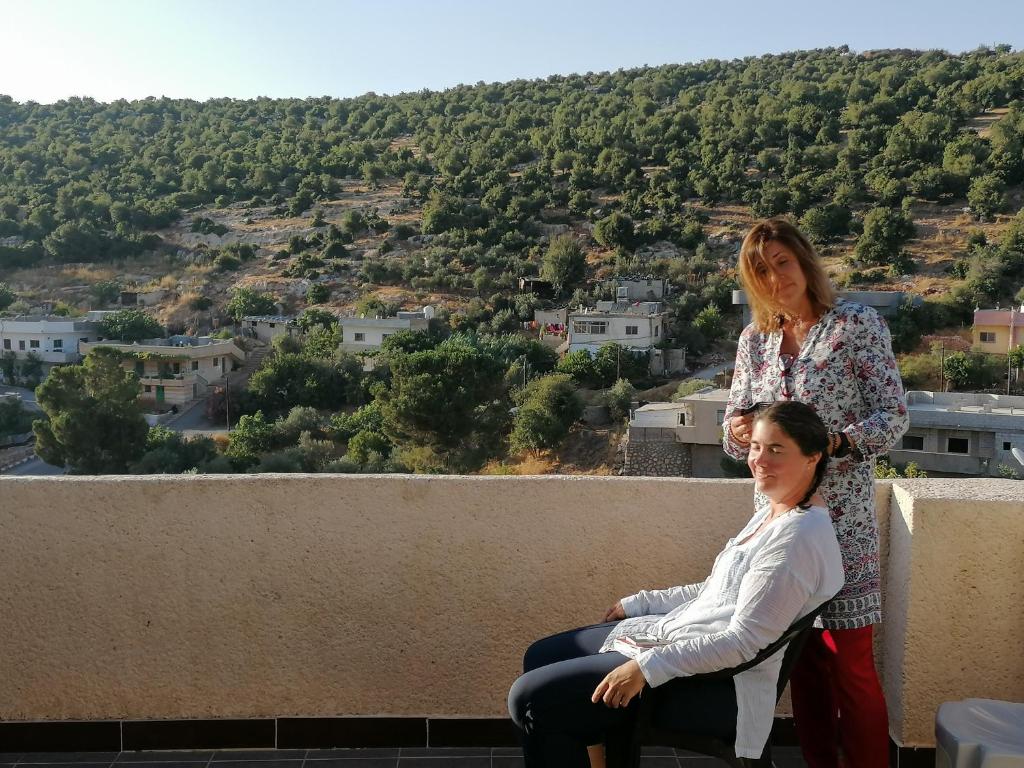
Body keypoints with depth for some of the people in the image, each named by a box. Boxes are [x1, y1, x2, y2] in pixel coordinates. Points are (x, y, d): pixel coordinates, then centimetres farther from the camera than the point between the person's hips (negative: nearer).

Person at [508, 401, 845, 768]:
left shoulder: (800, 536, -20)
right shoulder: (771, 514, 10)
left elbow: (745, 641, -24)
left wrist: (648, 667, -26)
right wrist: (638, 604, 17)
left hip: (718, 684, -10)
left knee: (530, 698, -13)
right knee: (541, 656, 16)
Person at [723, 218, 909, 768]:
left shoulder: (858, 325, -4)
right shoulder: (754, 340, 9)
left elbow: (894, 417, -7)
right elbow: (736, 432, 11)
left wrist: (833, 442, -24)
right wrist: (735, 430, -13)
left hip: (840, 513, -4)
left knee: (850, 664, 0)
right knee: (804, 655, 12)